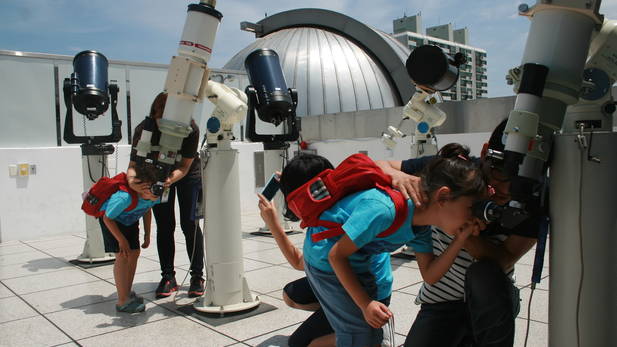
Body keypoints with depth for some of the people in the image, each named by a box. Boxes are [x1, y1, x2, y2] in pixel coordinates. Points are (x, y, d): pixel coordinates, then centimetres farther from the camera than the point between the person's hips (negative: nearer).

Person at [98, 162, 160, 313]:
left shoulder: (154, 196, -24)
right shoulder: (125, 198, -43)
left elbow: (147, 210, 1)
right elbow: (107, 218, -26)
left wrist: (147, 234, 2)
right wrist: (121, 240, -20)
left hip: (130, 220, 6)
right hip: (110, 217, -6)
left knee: (134, 253, 4)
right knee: (122, 255, -14)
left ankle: (127, 293, 21)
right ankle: (123, 301, -8)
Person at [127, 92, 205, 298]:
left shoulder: (190, 130, -31)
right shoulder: (144, 130, -28)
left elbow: (184, 166, -28)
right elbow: (134, 164, -29)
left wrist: (171, 179, -48)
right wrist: (133, 182, -51)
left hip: (187, 174, -1)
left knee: (190, 224, -6)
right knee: (164, 226, 0)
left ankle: (197, 276, 3)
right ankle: (168, 277, 10)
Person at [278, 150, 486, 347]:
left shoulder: (421, 223, -10)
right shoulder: (381, 210, -37)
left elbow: (429, 275, -6)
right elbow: (336, 255, -26)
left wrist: (460, 240, -19)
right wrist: (365, 304, -21)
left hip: (357, 263, 8)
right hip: (326, 261, -8)